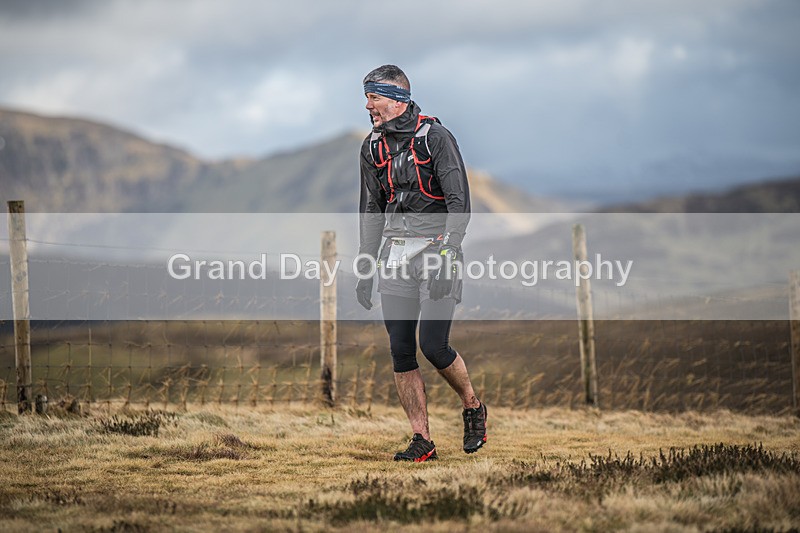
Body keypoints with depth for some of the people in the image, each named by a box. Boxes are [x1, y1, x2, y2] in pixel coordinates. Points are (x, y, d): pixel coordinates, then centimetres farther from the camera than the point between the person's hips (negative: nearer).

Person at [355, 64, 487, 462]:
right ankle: (422, 442, 4)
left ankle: (473, 408, 15)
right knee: (400, 351, -1)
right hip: (395, 254, 6)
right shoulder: (373, 147, 10)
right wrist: (364, 269, 13)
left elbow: (460, 204, -12)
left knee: (433, 346, -12)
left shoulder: (436, 138, -9)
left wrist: (445, 258, -21)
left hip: (437, 249, -6)